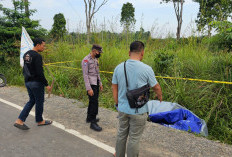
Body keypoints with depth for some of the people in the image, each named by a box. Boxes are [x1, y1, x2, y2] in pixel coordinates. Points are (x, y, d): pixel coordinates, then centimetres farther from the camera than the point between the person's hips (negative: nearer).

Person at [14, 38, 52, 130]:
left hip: (27, 82, 9)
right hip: (36, 83, -9)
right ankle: (39, 121, 25)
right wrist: (46, 85, -17)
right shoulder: (37, 56, -19)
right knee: (39, 102, 8)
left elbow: (25, 69, 16)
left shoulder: (26, 54, 10)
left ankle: (19, 121, 12)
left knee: (32, 101, 17)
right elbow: (40, 73, -23)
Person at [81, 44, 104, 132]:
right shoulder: (86, 60, -16)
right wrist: (89, 89, -23)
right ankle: (93, 123, -1)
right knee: (94, 103, -9)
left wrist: (100, 83, 16)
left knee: (92, 102, 17)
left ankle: (89, 118, 31)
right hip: (91, 85, -9)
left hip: (96, 84, 9)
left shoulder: (95, 60, 11)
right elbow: (85, 75, -19)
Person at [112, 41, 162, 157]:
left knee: (121, 135, 22)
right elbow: (156, 87, -2)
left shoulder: (119, 67, -3)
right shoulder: (146, 69, -15)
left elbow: (114, 88, 4)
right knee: (134, 139, 10)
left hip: (123, 109, 5)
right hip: (138, 111, -4)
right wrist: (160, 96, 20)